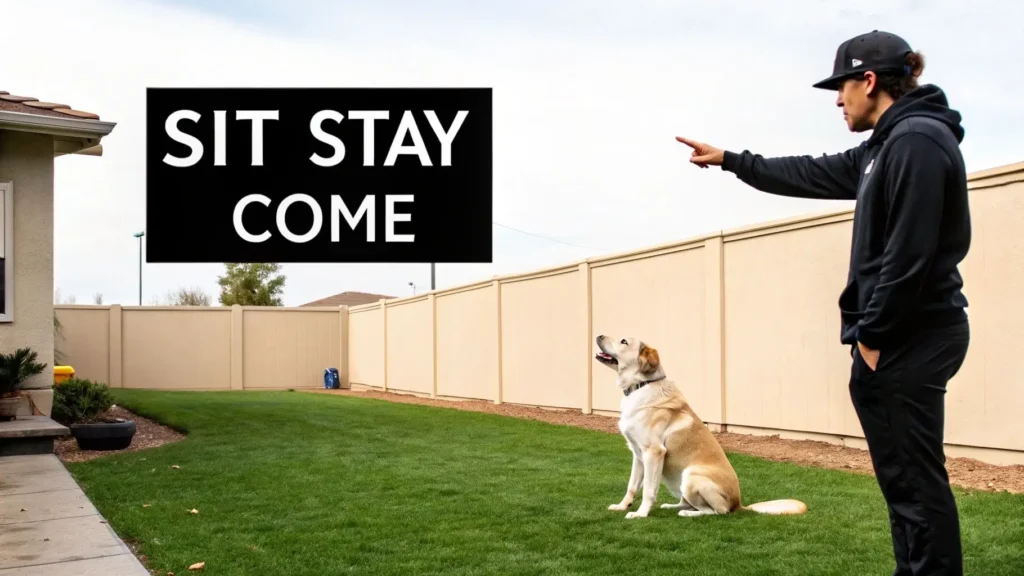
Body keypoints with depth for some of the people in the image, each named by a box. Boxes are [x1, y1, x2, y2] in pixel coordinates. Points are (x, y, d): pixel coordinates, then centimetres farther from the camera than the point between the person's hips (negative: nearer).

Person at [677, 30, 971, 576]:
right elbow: (812, 174, 30)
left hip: (909, 339, -10)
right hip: (901, 337, 10)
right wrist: (729, 160, 35)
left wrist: (874, 334, -15)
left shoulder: (917, 139, -14)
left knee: (915, 479, -6)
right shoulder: (888, 143, 17)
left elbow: (910, 254, -21)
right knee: (903, 476, 13)